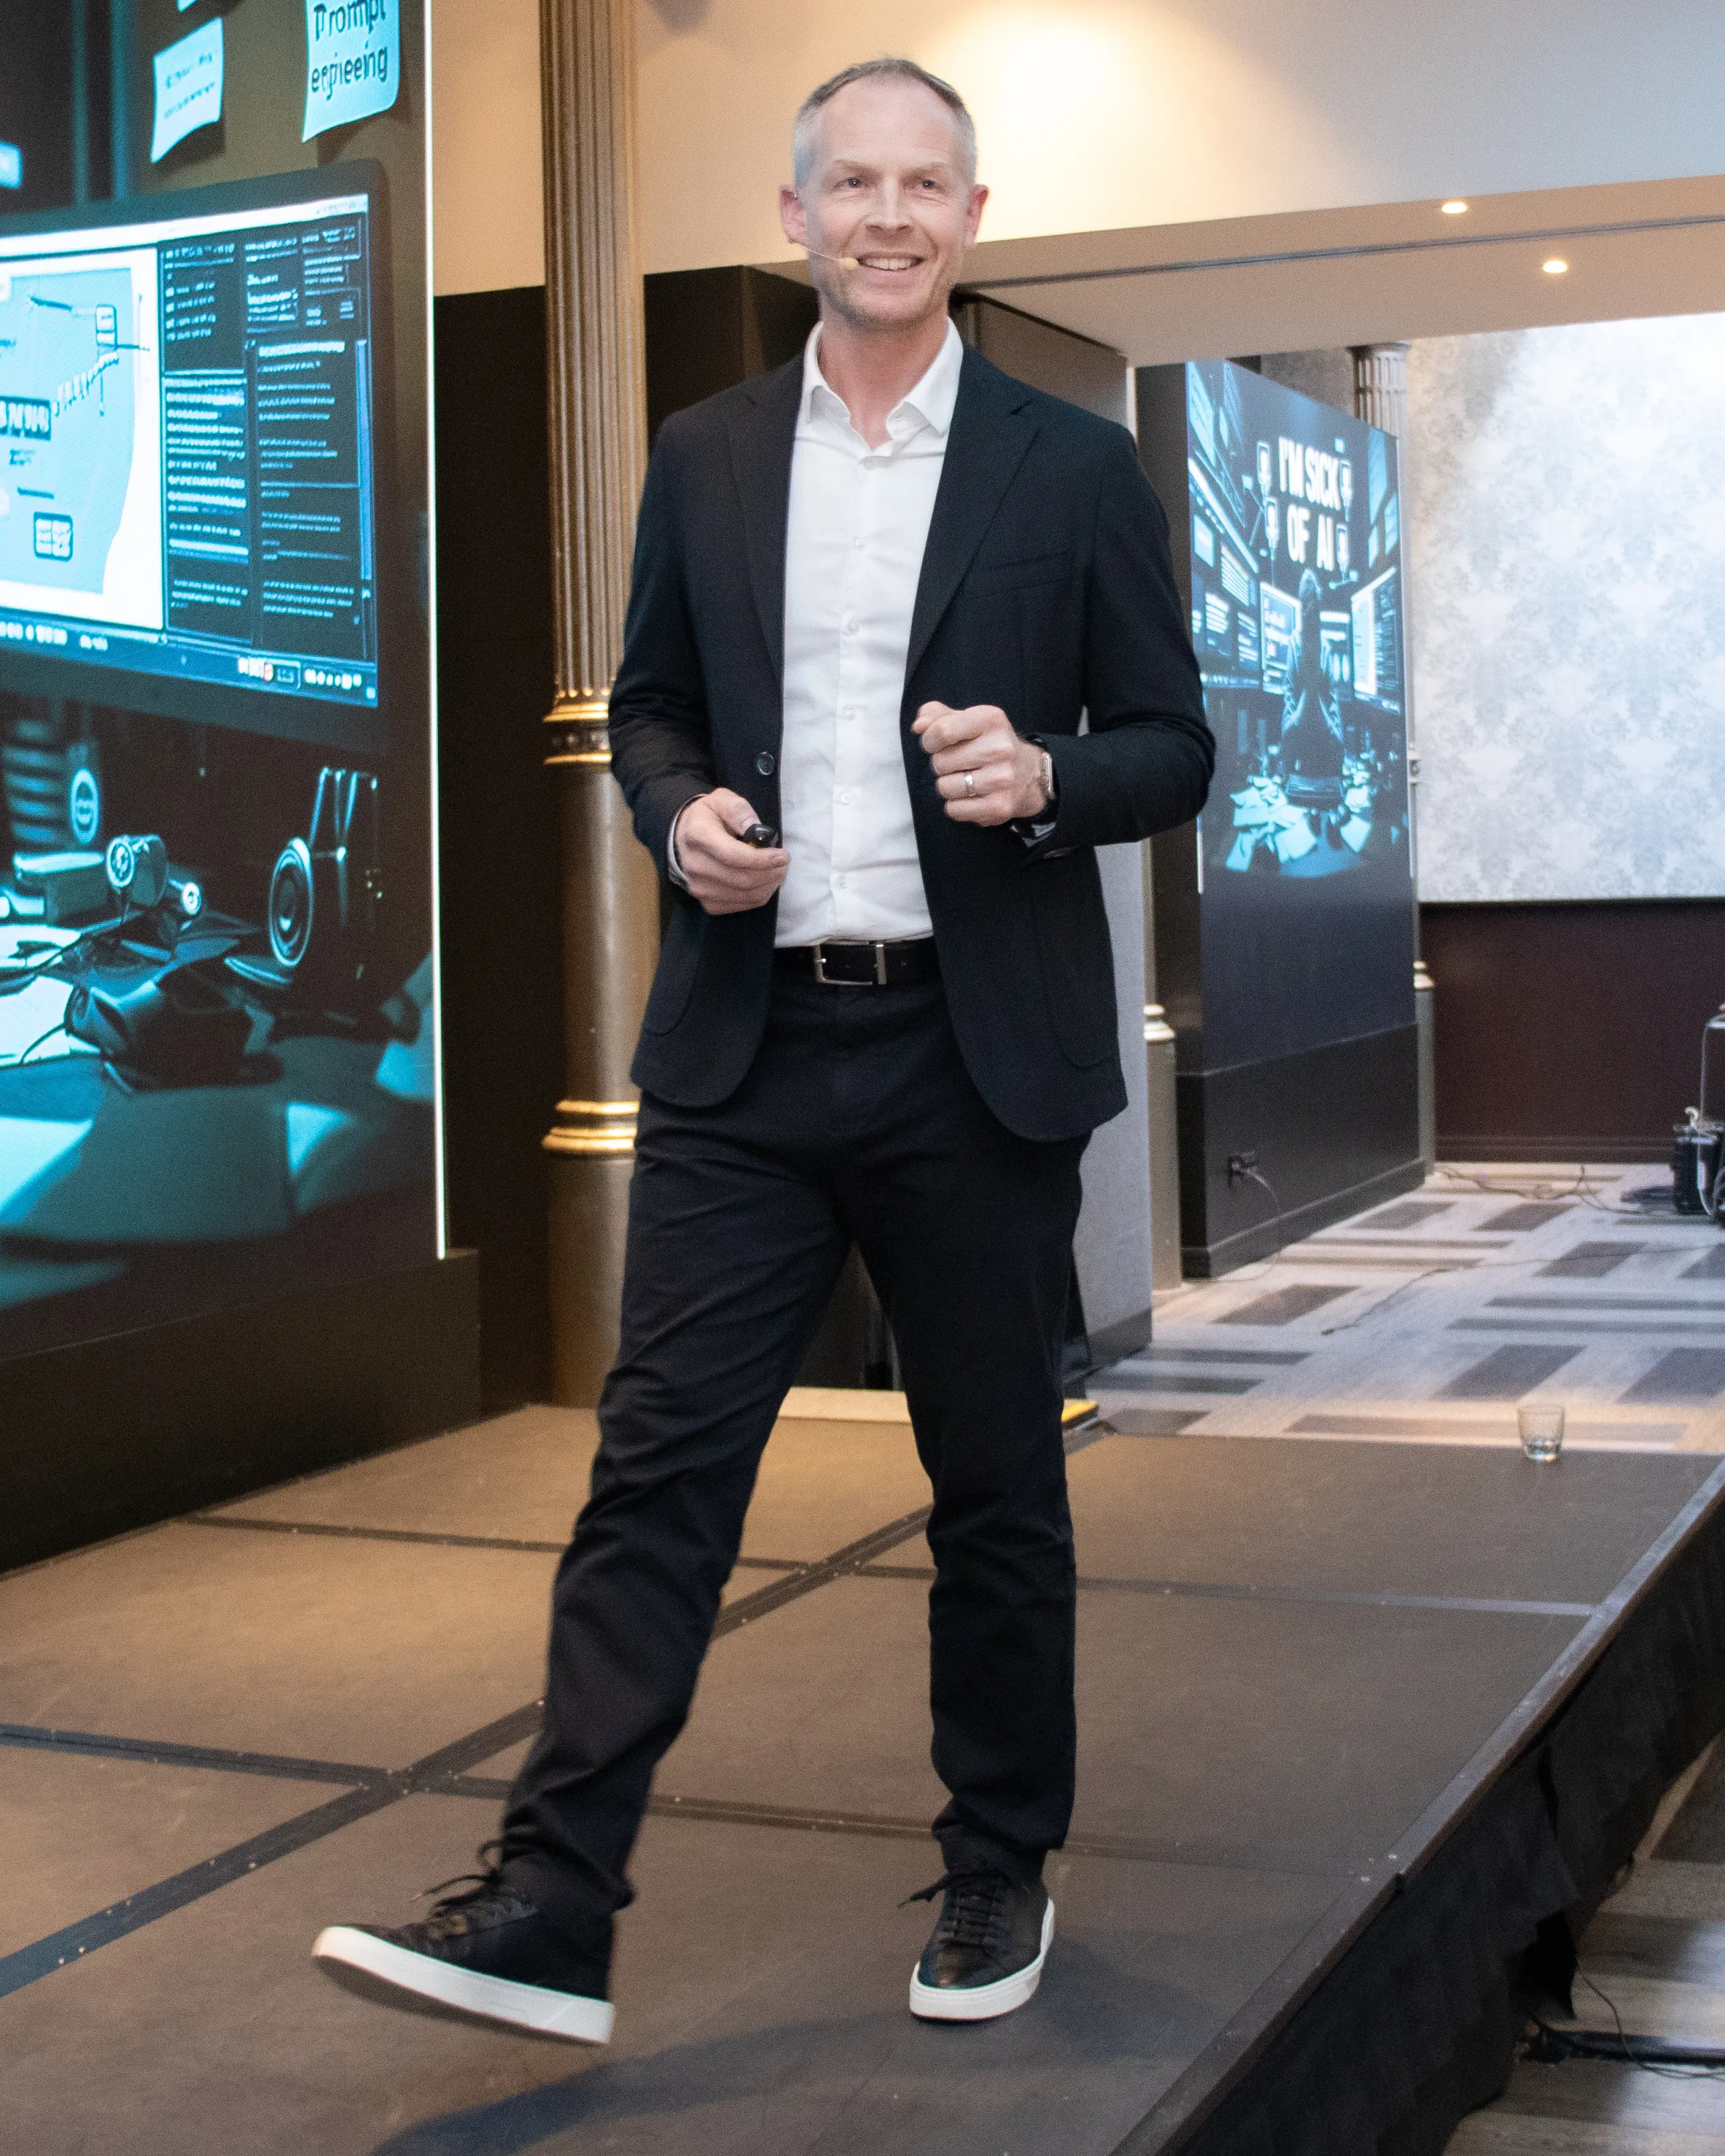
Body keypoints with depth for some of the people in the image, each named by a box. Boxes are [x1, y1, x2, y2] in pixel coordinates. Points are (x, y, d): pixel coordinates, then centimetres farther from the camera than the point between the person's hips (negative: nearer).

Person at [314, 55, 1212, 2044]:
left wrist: (1047, 778, -15)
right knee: (657, 1465, -4)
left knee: (996, 1487, 9)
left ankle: (1000, 1874, 26)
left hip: (978, 1057, -1)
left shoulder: (1075, 469, 3)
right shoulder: (702, 459, 10)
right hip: (745, 1052, 2)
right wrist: (681, 815, -3)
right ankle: (550, 1913, -1)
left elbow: (1175, 748, 5)